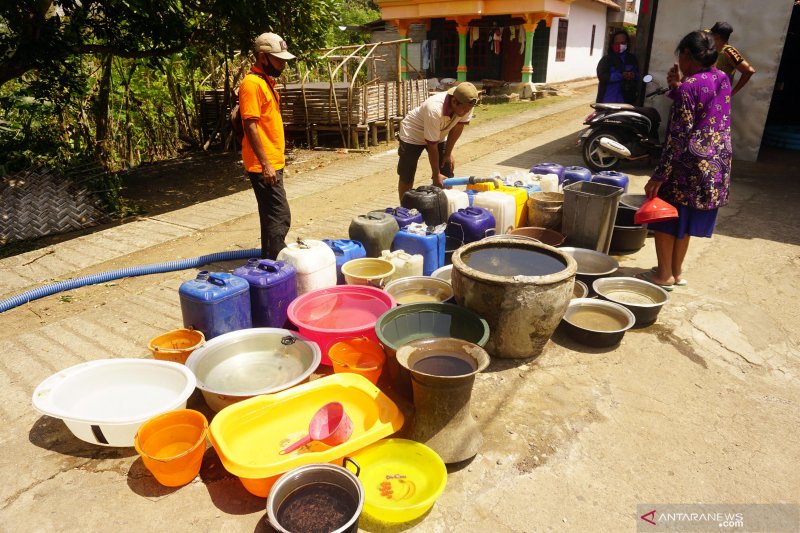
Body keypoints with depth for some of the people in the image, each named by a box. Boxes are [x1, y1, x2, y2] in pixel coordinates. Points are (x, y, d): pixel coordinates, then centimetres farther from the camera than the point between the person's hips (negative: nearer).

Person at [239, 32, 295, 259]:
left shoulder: (266, 81, 17)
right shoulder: (252, 83, -14)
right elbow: (250, 126, -20)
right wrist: (265, 164, -22)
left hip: (273, 163, 10)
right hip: (263, 165, -10)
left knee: (275, 216, 16)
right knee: (279, 217, -9)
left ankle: (271, 262, 27)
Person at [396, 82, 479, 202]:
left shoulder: (466, 104, -25)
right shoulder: (434, 110, -40)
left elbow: (457, 127, -8)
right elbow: (432, 145, -31)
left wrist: (448, 153, -7)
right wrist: (436, 175, -24)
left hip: (439, 135, 6)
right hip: (412, 134, -5)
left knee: (447, 174, 0)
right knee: (406, 177, -2)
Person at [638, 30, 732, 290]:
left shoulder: (689, 86, -17)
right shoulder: (723, 79, 7)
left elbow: (679, 137, -20)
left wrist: (659, 176, -18)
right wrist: (677, 88, 5)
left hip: (689, 164, -8)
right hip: (717, 163, 8)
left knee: (665, 219, 8)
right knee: (684, 221, 19)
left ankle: (664, 275, 17)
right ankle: (677, 271, 30)